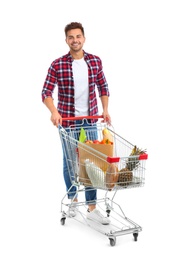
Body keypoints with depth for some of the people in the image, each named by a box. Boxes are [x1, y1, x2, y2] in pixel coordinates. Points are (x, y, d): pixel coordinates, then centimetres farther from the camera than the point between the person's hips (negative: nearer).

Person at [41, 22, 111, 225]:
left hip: (90, 120, 2)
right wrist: (54, 112, -27)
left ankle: (92, 208, 10)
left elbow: (103, 87, 9)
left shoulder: (95, 61, -1)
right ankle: (73, 200, 31)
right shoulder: (57, 65, -10)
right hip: (67, 121, -2)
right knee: (69, 162, 11)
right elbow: (46, 93, -10)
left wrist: (105, 110, -1)